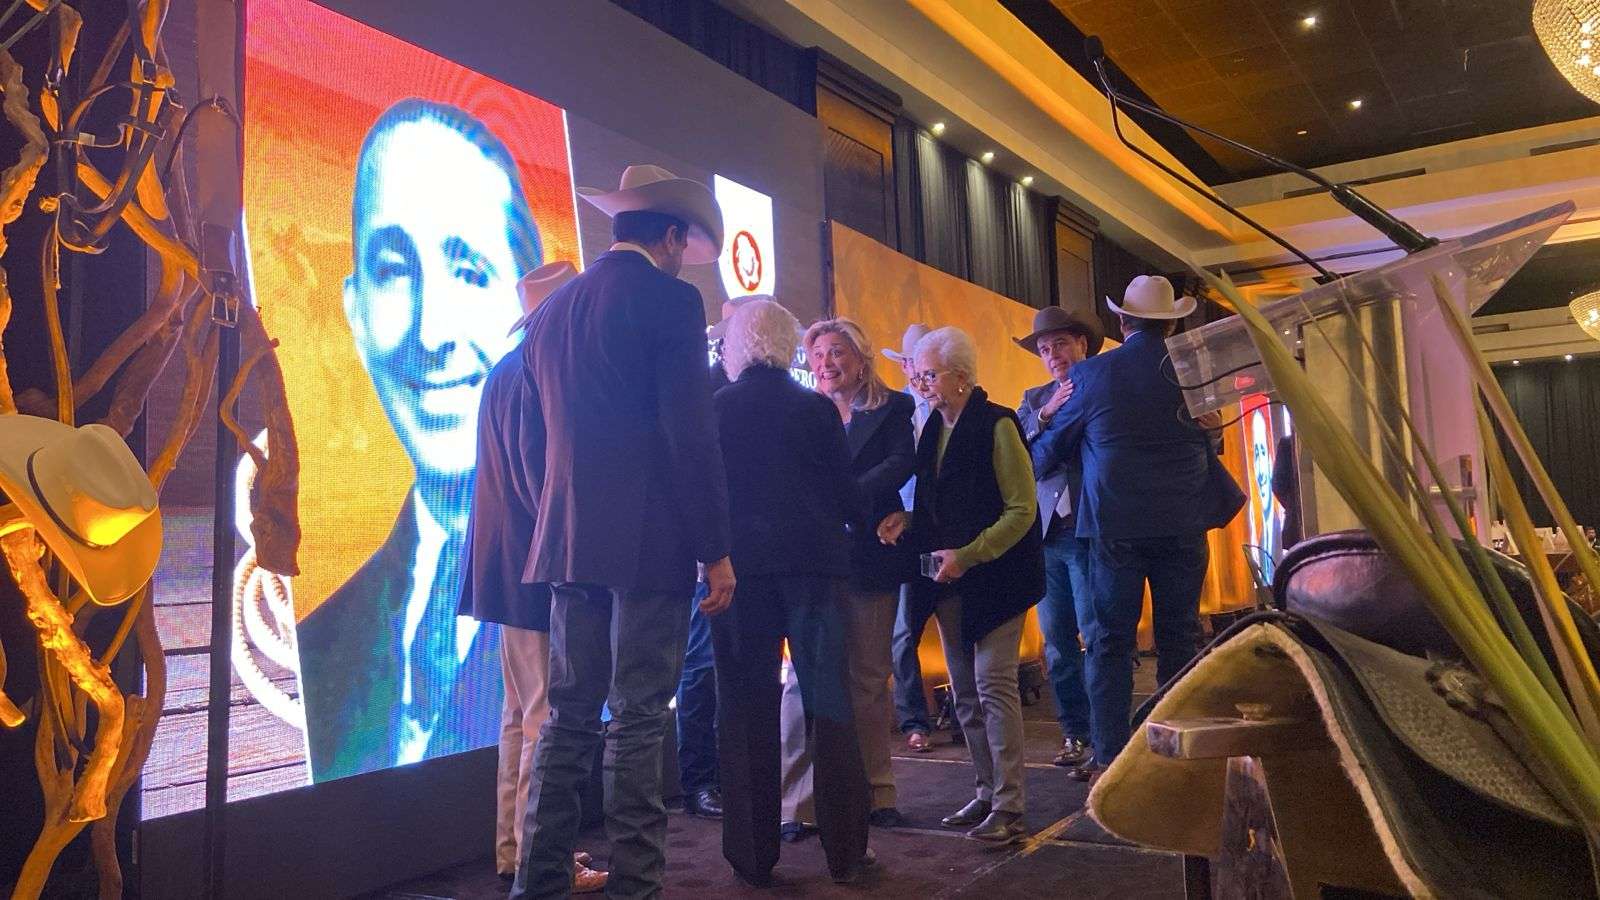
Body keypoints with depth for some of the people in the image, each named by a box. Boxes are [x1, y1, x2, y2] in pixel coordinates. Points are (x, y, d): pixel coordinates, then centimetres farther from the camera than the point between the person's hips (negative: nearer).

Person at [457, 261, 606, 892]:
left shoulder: (504, 372, 17)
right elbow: (540, 473, -20)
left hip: (510, 567, 11)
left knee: (522, 712, 16)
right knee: (547, 718, -4)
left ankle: (514, 850, 25)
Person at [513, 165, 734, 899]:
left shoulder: (552, 308, 14)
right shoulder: (671, 299, -6)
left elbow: (545, 431, 17)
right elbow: (691, 436, -13)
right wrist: (716, 552, -9)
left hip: (568, 538, 6)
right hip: (649, 542, -6)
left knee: (569, 714, 12)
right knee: (637, 718, 0)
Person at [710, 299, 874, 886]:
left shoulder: (713, 410, -1)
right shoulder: (816, 409, 0)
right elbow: (846, 492, 3)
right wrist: (846, 529, 22)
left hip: (739, 566, 0)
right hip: (814, 562, 0)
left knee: (746, 707, 7)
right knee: (828, 701, 6)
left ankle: (753, 855, 13)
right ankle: (844, 851, 10)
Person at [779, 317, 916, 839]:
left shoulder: (890, 409, 7)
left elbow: (902, 462, -9)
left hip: (870, 556, 0)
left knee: (870, 679, 9)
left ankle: (875, 792, 21)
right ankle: (797, 802, 5)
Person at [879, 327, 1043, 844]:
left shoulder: (996, 425, -10)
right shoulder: (933, 429, 11)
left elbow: (1022, 510, -13)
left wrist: (967, 555, -19)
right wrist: (906, 521, -1)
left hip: (994, 576, -7)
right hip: (948, 578, 7)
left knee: (993, 683, -8)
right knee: (964, 690, 10)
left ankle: (1008, 806, 1)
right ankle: (987, 792, 22)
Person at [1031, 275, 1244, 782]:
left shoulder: (1091, 374, -2)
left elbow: (1051, 446, 7)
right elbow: (1209, 442, 15)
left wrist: (1027, 473, 25)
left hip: (1115, 522, -2)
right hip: (1183, 522, 2)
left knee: (1108, 640, 4)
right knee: (1179, 636, 11)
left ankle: (1109, 756, 4)